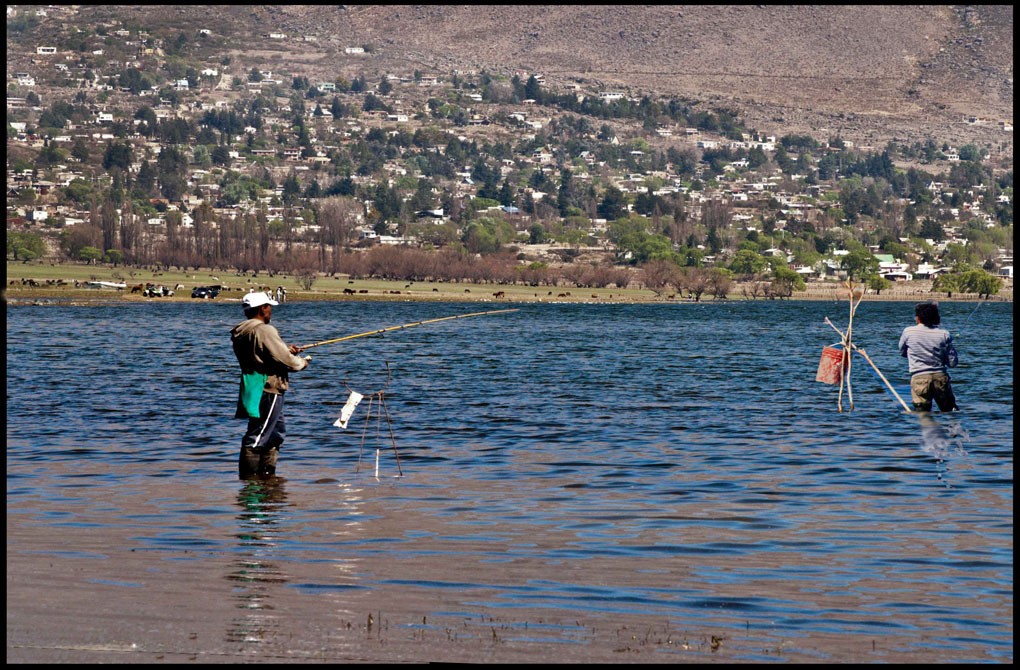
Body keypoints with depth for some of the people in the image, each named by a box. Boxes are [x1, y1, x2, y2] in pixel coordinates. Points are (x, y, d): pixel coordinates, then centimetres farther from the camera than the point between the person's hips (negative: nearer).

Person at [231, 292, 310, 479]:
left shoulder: (240, 332, 12)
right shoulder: (264, 331, -18)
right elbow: (284, 360, -18)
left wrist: (287, 351, 14)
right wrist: (303, 362, 1)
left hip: (254, 390, 10)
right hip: (268, 391, -10)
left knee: (277, 433, 20)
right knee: (257, 437, -7)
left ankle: (267, 474, 25)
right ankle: (249, 477, -6)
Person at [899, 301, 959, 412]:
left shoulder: (908, 332, -2)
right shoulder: (944, 334, 0)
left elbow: (902, 353, 17)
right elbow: (953, 363, 2)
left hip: (919, 378, -1)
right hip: (940, 377, 1)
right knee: (950, 411, 13)